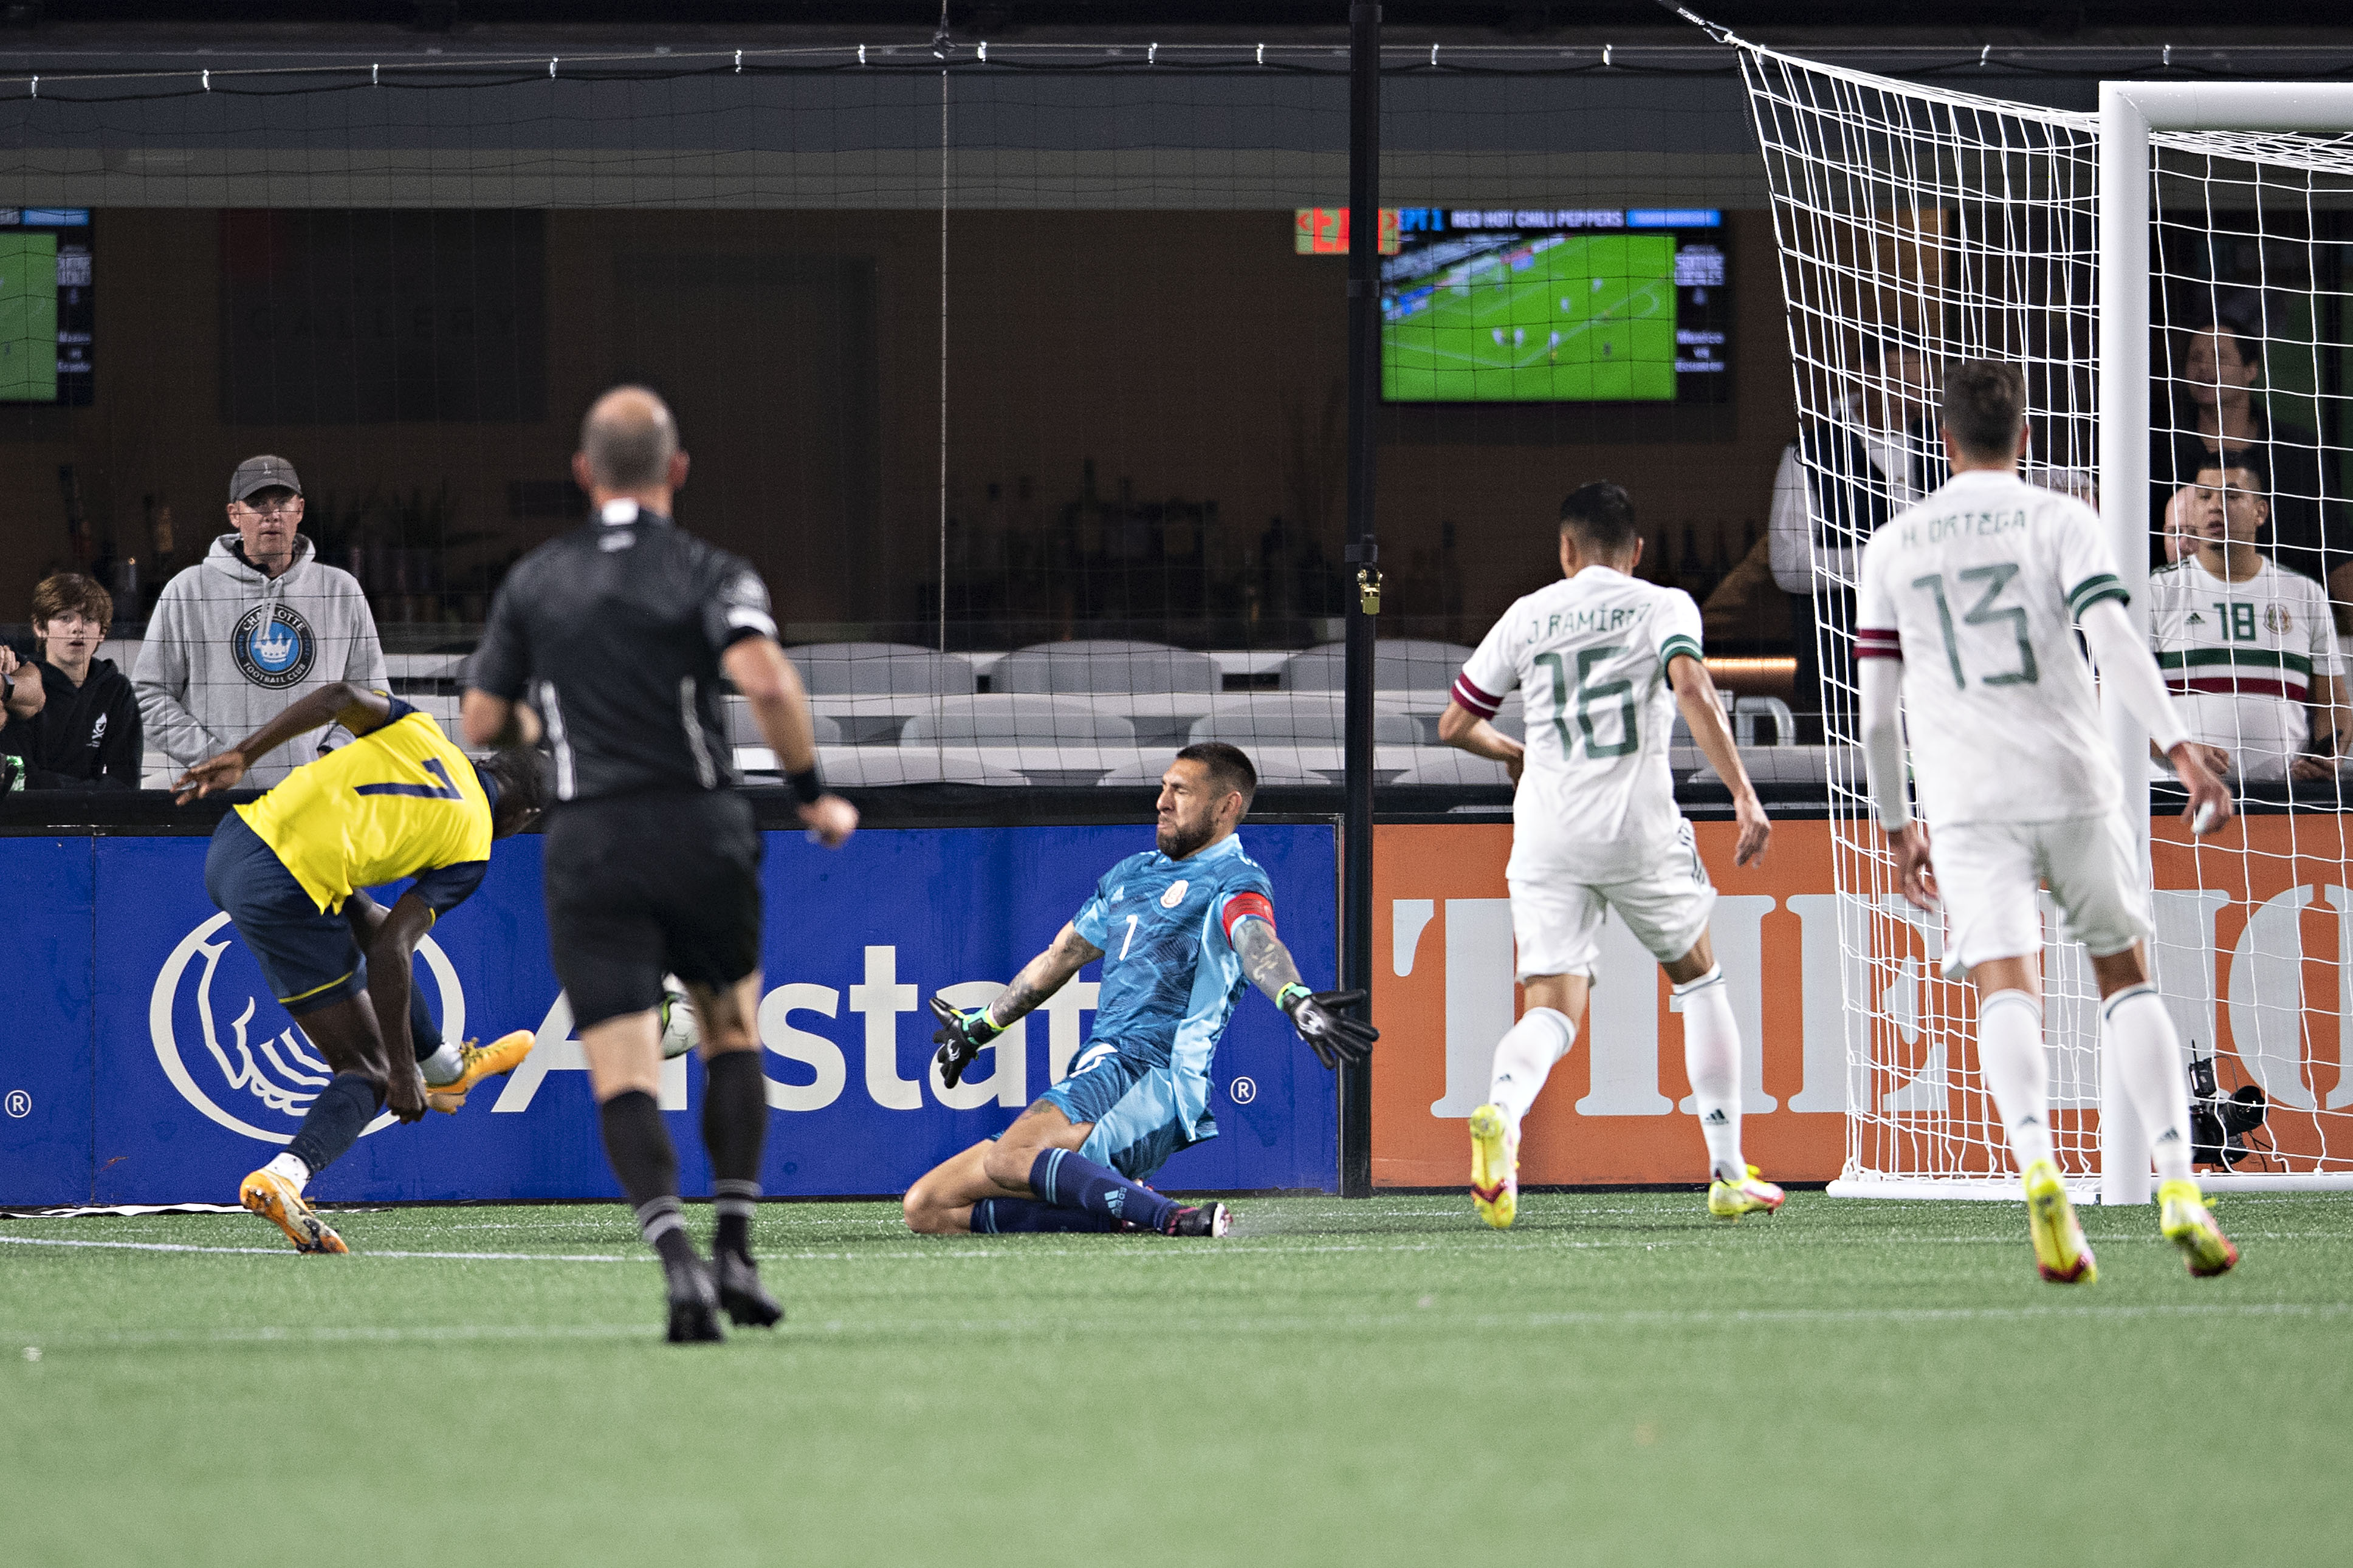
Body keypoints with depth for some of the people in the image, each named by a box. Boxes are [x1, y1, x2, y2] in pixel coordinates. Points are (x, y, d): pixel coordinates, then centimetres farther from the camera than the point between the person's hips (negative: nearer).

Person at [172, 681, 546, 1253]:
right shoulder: (471, 853, 3)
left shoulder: (420, 730, 18)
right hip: (287, 899, -8)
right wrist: (402, 1070, -2)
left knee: (372, 924, 33)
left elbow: (339, 697, -1)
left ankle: (444, 1066, 56)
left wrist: (240, 756, -1)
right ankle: (284, 1176, -23)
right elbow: (391, 953, -6)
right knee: (369, 1073, 3)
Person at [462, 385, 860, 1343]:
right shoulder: (711, 575, 0)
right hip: (701, 827, 0)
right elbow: (765, 683, -19)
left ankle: (676, 1257, -26)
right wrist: (814, 795, -7)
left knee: (622, 1076, -4)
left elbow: (480, 725, 11)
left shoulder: (533, 582, 9)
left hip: (587, 843, 0)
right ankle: (735, 1252, 9)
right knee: (733, 1034, 21)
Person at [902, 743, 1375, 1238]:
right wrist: (979, 1028, 50)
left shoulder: (1233, 879, -3)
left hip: (1153, 1080, -9)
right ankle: (1122, 1212, -7)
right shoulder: (1130, 875, 23)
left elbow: (1257, 943, -26)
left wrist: (1295, 1001, -49)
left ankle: (1175, 1220, -32)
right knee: (926, 1209, -2)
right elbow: (1059, 957, 38)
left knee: (1007, 1161, -36)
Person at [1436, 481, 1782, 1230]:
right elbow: (1693, 691, -15)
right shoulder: (1662, 606, 4)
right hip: (1639, 829, -1)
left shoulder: (1527, 616, 12)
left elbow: (1455, 725, 18)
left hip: (1546, 834, 1)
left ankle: (1501, 1112, -37)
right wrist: (1745, 796, -17)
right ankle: (1728, 1174, 20)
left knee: (1553, 1010, -2)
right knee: (1700, 978, 21)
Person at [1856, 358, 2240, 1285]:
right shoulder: (2060, 521, 6)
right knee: (2125, 976, 14)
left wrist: (1898, 827, 23)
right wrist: (2181, 750, -16)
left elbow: (1876, 707, 13)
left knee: (2006, 989, -11)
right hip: (2071, 787, 0)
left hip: (1967, 803, 0)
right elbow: (2113, 638, -10)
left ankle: (2037, 1170, -38)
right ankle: (2178, 1189, 1)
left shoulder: (1894, 547, 12)